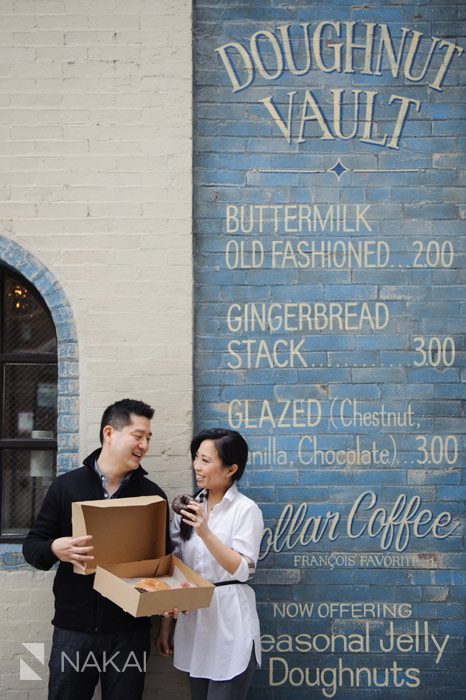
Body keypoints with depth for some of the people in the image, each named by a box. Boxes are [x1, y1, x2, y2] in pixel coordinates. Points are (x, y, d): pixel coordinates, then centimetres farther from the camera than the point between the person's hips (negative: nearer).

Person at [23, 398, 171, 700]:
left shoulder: (152, 494, 4)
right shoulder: (66, 486, 1)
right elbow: (32, 546, 4)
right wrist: (56, 549, -19)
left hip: (130, 630, 1)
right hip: (74, 627, 0)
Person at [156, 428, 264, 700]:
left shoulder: (246, 510, -7)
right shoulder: (189, 508, 8)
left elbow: (242, 570, -13)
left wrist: (205, 532, -22)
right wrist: (166, 625, 9)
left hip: (230, 624, -5)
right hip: (193, 620, 5)